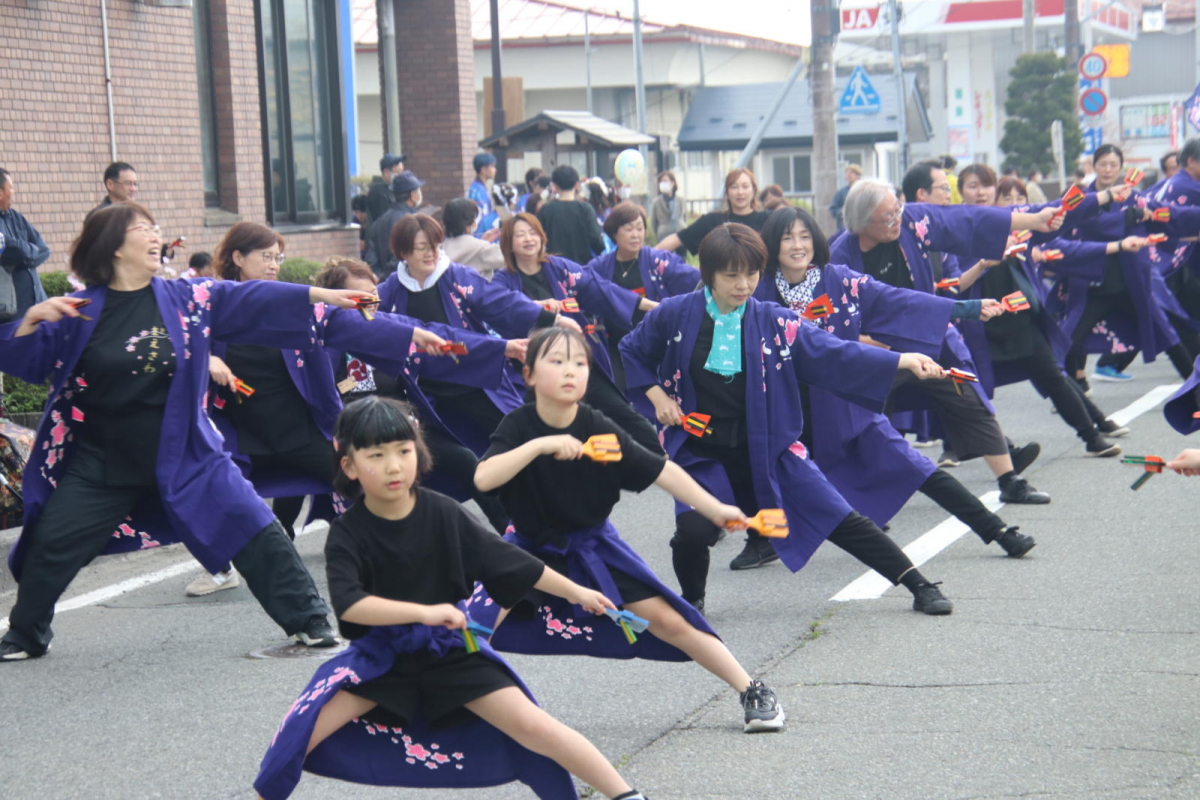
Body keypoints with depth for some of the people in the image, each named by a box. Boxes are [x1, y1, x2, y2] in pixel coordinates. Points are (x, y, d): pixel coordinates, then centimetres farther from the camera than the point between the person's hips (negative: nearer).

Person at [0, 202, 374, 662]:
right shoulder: (79, 311, -5)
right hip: (101, 463, 0)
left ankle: (308, 620, 5)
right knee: (48, 545, 2)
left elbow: (252, 300, -9)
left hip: (183, 455, 0)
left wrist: (322, 295, -18)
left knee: (253, 529, -7)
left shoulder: (187, 298, -3)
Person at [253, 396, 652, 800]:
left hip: (450, 649, 1)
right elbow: (348, 604, -29)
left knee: (533, 725, -10)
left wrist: (575, 592, 6)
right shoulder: (347, 533, -14)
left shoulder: (443, 514, -9)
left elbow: (508, 560, 1)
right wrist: (422, 612, -39)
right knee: (301, 732, -17)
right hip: (380, 655, 0)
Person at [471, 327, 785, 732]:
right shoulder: (519, 427, -18)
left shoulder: (599, 429, -16)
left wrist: (715, 509, -23)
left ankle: (752, 692, 6)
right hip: (531, 548, 0)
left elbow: (662, 471, -15)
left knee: (668, 621, -4)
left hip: (593, 545, 1)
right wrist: (540, 445, -42)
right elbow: (483, 478, -34)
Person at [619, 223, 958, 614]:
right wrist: (657, 395, -1)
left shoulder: (774, 322, -6)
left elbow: (834, 354, -15)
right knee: (693, 531, -24)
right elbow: (631, 351, 13)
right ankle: (691, 602, 8)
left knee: (839, 519, -2)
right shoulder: (676, 315, -5)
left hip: (768, 449, 1)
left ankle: (920, 587, 8)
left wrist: (903, 360, -27)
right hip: (701, 454, -1)